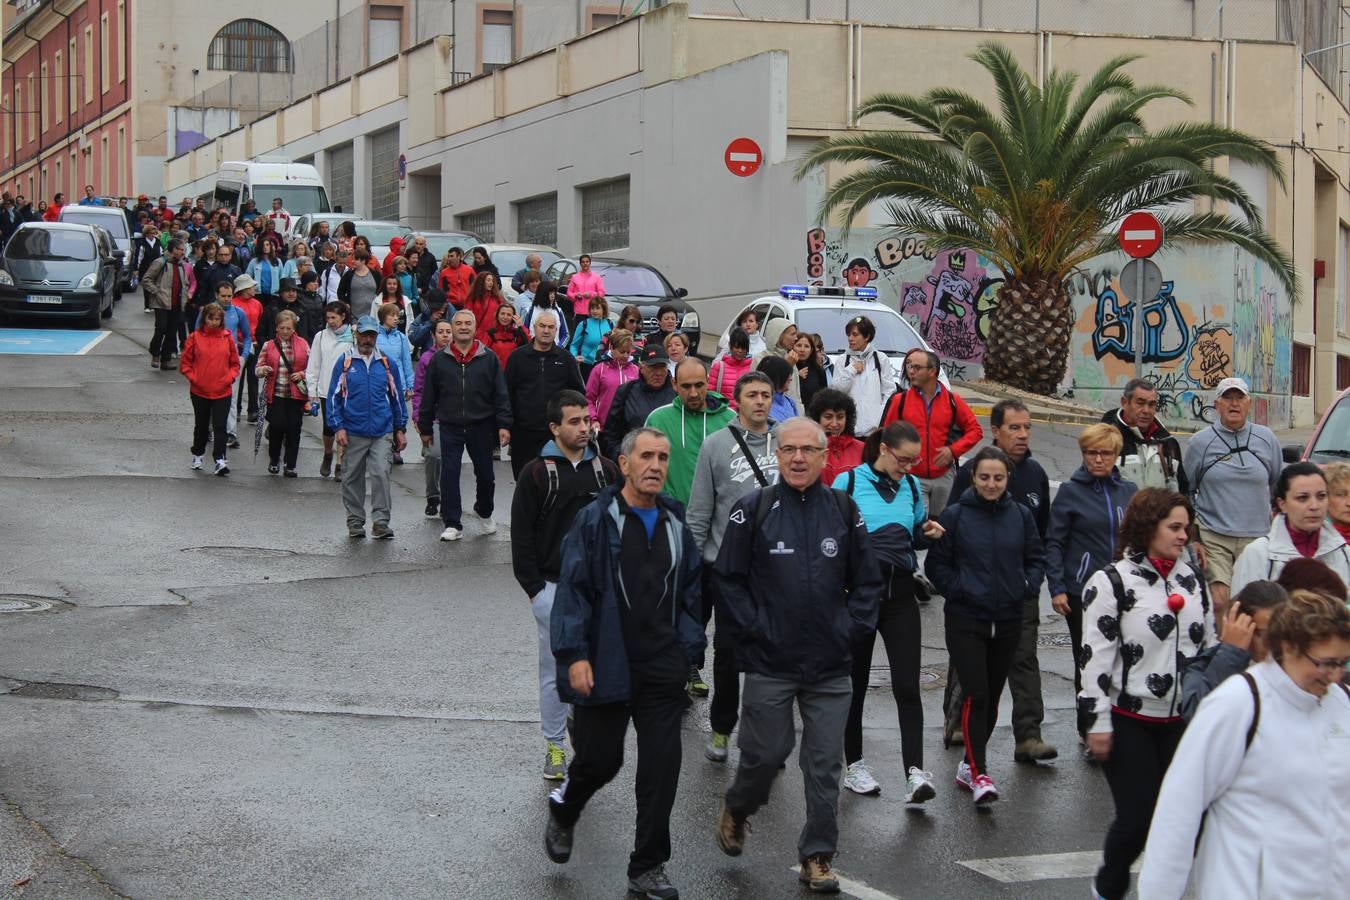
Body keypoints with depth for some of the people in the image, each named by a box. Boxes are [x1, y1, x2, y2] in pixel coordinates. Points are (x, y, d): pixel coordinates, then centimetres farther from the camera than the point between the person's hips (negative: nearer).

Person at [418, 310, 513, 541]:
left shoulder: (489, 359, 3)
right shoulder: (439, 360, 4)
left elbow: (501, 394, 2)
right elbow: (428, 396, 8)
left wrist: (504, 424, -6)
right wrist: (425, 428, 8)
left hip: (481, 426, 0)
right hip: (450, 428, 0)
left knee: (485, 474, 10)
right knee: (449, 474, -4)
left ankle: (484, 512, 35)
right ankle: (452, 524, 2)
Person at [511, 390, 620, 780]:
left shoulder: (606, 470, 7)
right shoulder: (536, 473, -3)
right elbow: (521, 534, -2)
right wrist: (533, 587, -7)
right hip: (553, 587, -3)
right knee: (554, 670, 4)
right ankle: (555, 746, 13)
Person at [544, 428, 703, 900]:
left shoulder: (676, 524, 10)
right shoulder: (595, 520, -6)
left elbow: (689, 594, 16)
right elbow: (572, 591, -9)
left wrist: (686, 650, 8)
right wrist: (574, 655, -15)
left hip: (662, 668, 4)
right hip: (605, 665, -4)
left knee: (661, 769, 1)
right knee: (600, 758, 5)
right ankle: (563, 810, 39)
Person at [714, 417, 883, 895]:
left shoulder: (844, 510, 5)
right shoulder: (753, 510, -3)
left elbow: (867, 581, 11)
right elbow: (728, 578, -1)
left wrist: (850, 629, 1)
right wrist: (752, 628, -7)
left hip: (831, 666, 2)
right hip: (768, 663, -2)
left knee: (825, 764, 4)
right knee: (766, 753, 5)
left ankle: (817, 855, 14)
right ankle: (735, 808, 35)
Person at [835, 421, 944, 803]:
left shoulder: (911, 486, 8)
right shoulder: (848, 482, -5)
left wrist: (928, 534, -2)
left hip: (900, 593, 3)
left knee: (907, 686, -9)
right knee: (855, 682, 9)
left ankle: (914, 772, -14)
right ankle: (853, 765, 23)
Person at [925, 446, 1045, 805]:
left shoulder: (1021, 515, 3)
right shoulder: (954, 515, -6)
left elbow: (1036, 557, 13)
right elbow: (936, 563, -1)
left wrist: (1028, 587, -4)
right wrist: (957, 589, -13)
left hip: (1008, 620, 4)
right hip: (965, 619, -4)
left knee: (992, 695, 12)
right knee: (975, 694, -12)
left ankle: (970, 763, 27)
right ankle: (978, 774, -10)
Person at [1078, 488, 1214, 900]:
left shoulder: (1193, 581, 10)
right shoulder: (1111, 583, -8)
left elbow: (1209, 647, 17)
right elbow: (1095, 656, -11)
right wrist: (1098, 723, -13)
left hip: (1183, 721, 5)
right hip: (1129, 721, -5)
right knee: (1137, 817, -5)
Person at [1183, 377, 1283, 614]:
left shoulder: (1267, 439, 8)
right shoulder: (1200, 442, 2)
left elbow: (1279, 486, 19)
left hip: (1257, 537, 2)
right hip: (1213, 538, -2)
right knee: (1219, 601, -14)